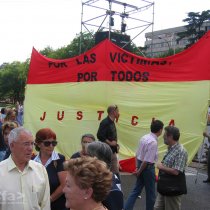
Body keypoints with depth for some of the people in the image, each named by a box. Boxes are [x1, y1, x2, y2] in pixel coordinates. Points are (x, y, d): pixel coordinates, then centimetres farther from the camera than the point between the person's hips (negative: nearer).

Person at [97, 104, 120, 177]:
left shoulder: (112, 122, 13)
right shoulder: (105, 122, -16)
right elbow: (99, 136, -24)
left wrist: (115, 144, 6)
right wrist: (110, 143, -17)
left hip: (113, 151, 9)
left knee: (116, 171, 14)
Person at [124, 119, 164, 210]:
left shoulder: (144, 137, 3)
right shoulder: (153, 142, -23)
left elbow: (137, 154, 8)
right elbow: (147, 160, -23)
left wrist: (137, 167, 11)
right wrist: (139, 171, -11)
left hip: (140, 165, 8)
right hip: (148, 167, -8)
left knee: (136, 190, 16)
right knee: (150, 193, 12)